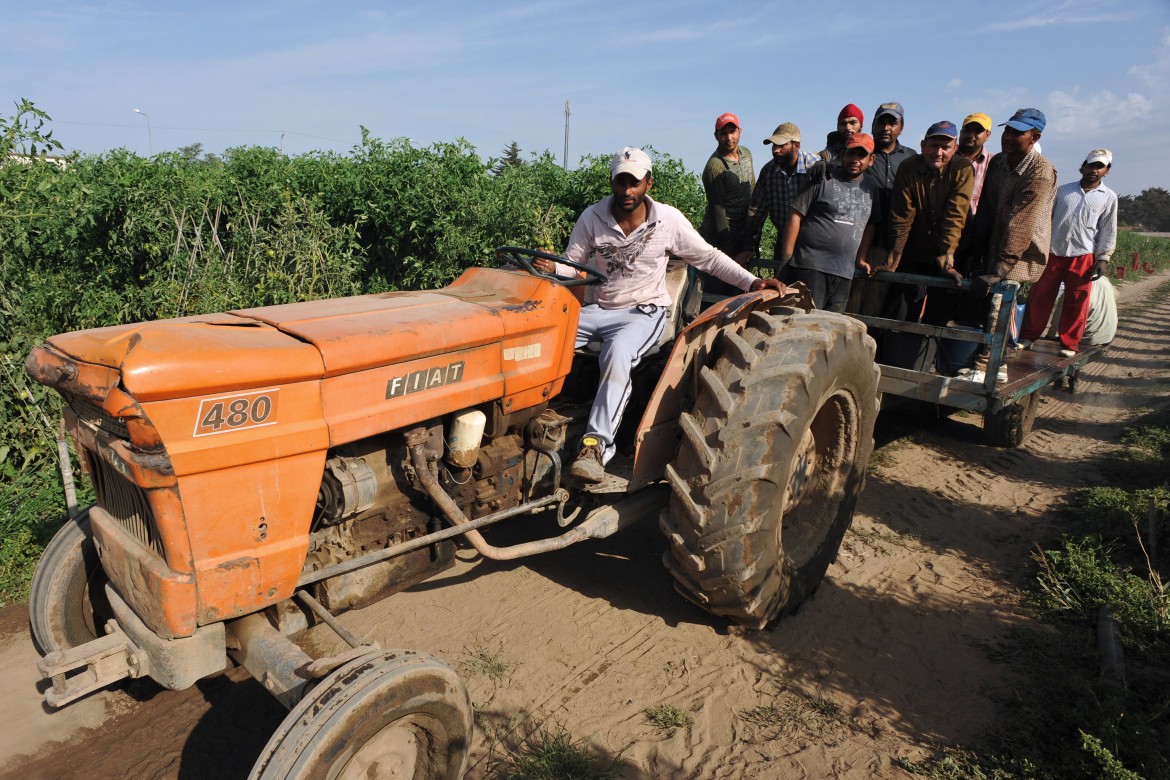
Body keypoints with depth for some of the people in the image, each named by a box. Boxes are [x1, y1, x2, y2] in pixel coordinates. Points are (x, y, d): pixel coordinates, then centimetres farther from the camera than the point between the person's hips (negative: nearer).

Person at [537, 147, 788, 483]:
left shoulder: (668, 219, -6)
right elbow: (573, 265, 2)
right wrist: (552, 266, -22)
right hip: (599, 309, 3)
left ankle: (597, 444, -36)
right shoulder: (593, 217, -1)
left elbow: (708, 257, 0)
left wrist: (751, 282, -11)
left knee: (618, 354, -36)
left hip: (644, 312, -3)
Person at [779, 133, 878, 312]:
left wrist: (861, 258, 13)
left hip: (844, 272, 5)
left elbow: (869, 225, 23)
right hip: (810, 266, -5)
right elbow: (795, 216, -5)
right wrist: (787, 257, -10)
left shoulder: (869, 189, 17)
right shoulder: (823, 180, -1)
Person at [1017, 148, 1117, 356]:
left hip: (1083, 256, -1)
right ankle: (1028, 337, 13)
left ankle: (1069, 344, 12)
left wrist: (1103, 258, -1)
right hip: (1053, 253, 1)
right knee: (1039, 297, 2)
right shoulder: (1063, 190, 9)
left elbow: (1108, 231, 6)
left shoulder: (1109, 197, 7)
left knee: (1076, 303, 2)